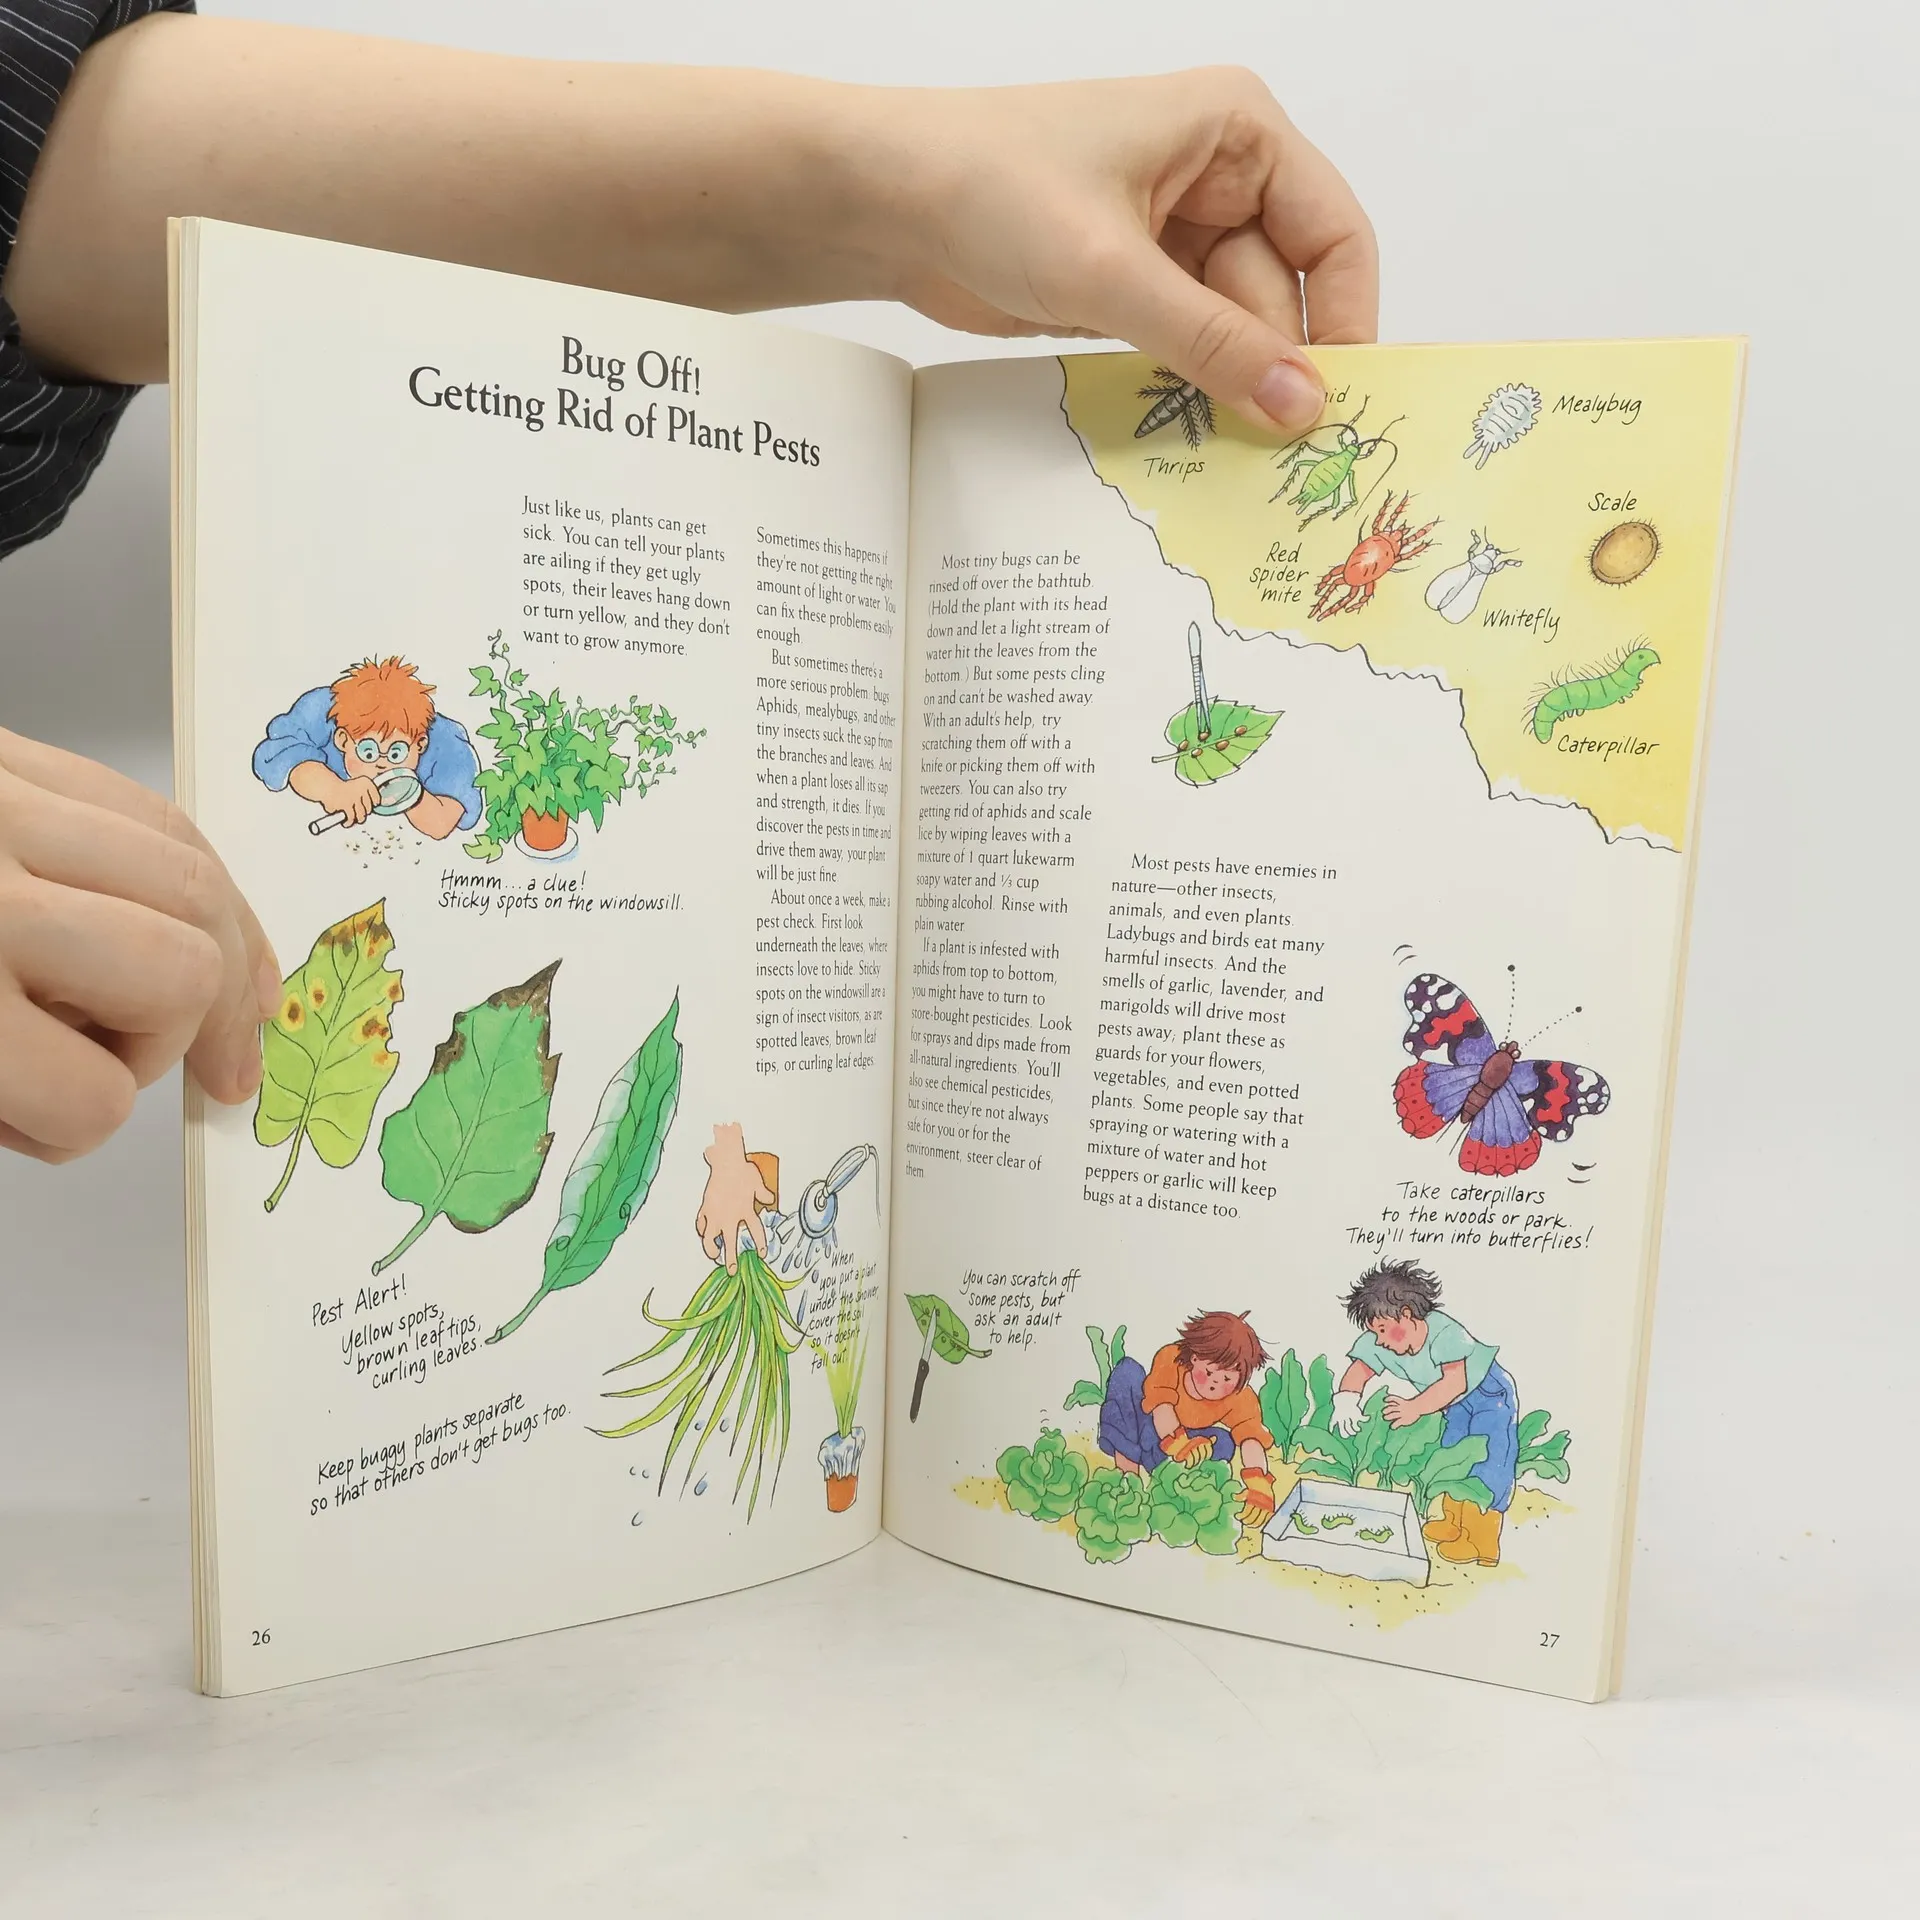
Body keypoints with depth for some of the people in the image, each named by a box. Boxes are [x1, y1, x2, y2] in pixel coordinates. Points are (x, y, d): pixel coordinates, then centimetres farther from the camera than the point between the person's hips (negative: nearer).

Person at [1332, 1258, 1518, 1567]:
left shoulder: (1445, 1333, -38)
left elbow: (1455, 1382, -42)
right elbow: (1359, 1368, -13)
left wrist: (1415, 1408, -44)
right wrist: (1346, 1398, -33)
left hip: (1489, 1393, -7)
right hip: (1456, 1404, 7)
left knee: (1486, 1461, -12)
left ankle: (1483, 1542, -4)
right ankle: (1456, 1523, 31)